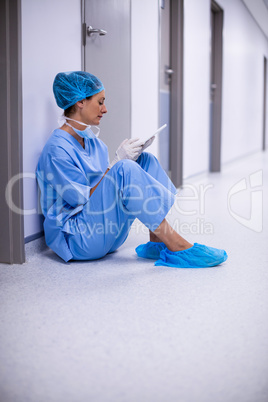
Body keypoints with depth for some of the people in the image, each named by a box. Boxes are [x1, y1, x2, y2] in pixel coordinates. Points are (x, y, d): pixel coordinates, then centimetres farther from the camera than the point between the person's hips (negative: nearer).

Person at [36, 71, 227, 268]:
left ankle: (157, 242, -10)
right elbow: (84, 200, -18)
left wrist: (130, 159, -4)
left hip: (106, 234, 9)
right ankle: (176, 247, -24)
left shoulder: (93, 142, 11)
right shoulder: (57, 149, -15)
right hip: (76, 240, -9)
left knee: (145, 160, 0)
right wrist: (117, 162, -17)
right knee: (125, 170, -28)